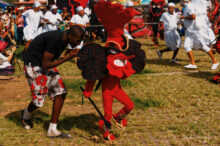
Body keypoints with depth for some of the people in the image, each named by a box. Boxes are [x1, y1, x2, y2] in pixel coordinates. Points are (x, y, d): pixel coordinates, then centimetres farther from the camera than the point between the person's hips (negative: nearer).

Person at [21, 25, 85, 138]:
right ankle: (26, 114, 32)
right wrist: (67, 58, -27)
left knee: (60, 92, -3)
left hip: (46, 64, 9)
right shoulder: (54, 39, -30)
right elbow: (45, 65, -27)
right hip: (33, 64, -8)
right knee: (39, 100, -5)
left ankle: (52, 130, 2)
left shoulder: (64, 39, -2)